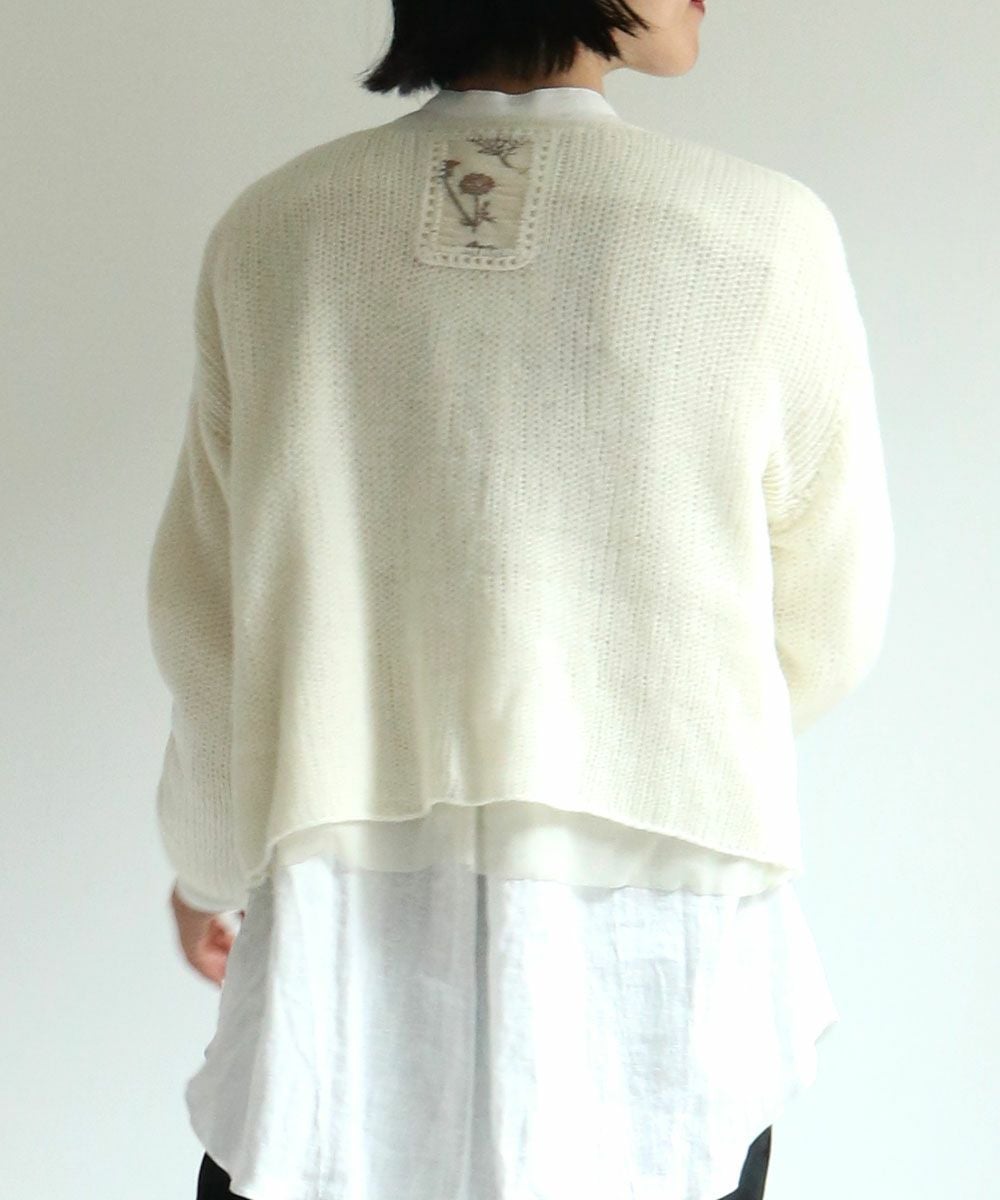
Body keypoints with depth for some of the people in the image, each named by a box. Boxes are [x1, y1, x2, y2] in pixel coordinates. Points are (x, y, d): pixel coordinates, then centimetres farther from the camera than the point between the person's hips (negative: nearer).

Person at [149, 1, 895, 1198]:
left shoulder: (268, 232, -3)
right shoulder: (765, 233, -10)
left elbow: (206, 621, 4)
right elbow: (822, 641, 0)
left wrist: (212, 861, 22)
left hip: (349, 957, 2)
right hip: (656, 964, -1)